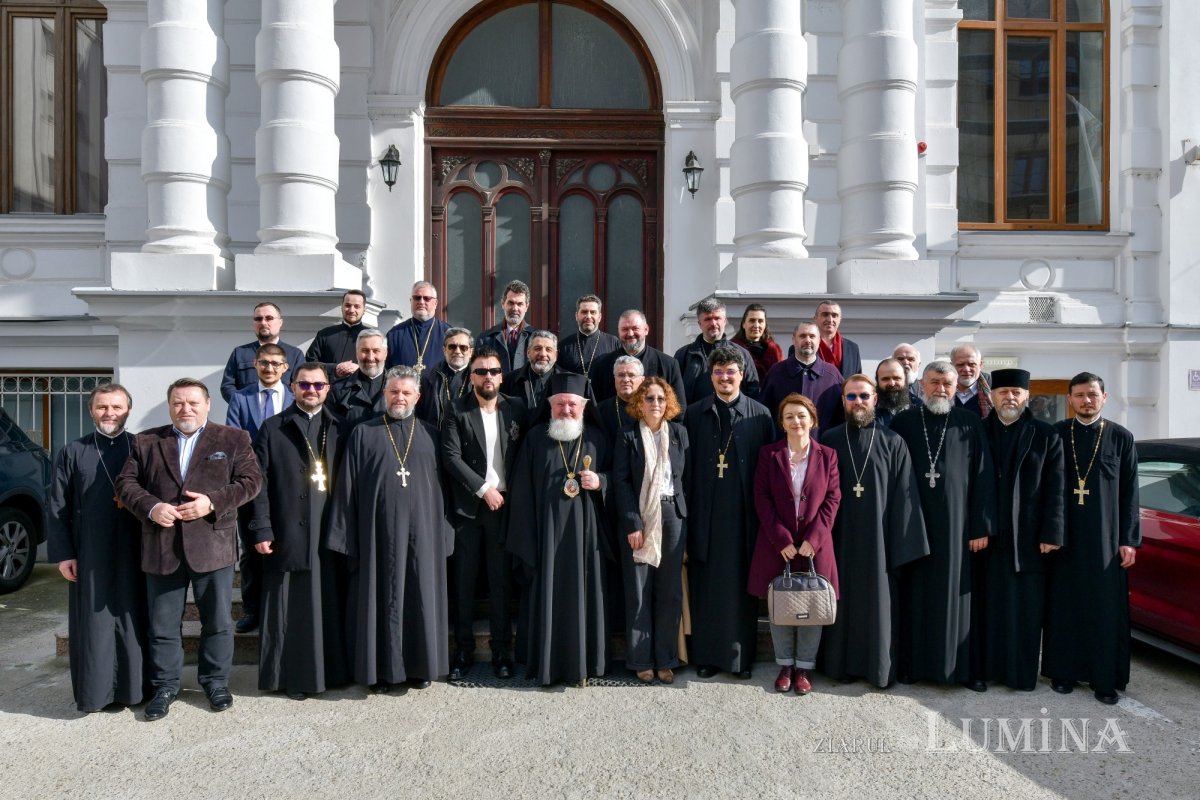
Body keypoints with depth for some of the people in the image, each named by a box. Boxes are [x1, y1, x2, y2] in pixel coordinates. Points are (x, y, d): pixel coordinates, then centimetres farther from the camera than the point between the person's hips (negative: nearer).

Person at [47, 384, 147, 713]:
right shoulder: (72, 453, 5)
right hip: (90, 555, 0)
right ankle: (94, 691, 17)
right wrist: (62, 553, -2)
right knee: (93, 623, 6)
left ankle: (133, 687, 18)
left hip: (134, 553, 0)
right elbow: (57, 508, 4)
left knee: (133, 620, 6)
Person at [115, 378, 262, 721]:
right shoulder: (145, 442, 9)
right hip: (161, 548, 2)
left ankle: (216, 681, 26)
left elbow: (250, 481, -3)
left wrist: (213, 502, -16)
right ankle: (165, 686, 27)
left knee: (218, 621, 9)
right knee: (162, 625, 12)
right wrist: (150, 507, -12)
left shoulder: (234, 439, 3)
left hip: (213, 546, -1)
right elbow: (126, 483, 6)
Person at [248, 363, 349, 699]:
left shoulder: (339, 429, 11)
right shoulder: (273, 428, 5)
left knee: (329, 605, 8)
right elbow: (260, 481, 0)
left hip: (330, 532, 2)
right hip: (288, 534, -2)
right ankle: (290, 676, 15)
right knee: (289, 608, 3)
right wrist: (261, 529, -7)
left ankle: (330, 669, 21)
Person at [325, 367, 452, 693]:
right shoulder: (363, 434, 4)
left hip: (422, 531, 2)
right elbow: (347, 487, 1)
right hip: (380, 532, -1)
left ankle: (420, 666, 22)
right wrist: (347, 536, -5)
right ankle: (384, 670, 18)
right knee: (383, 598, 5)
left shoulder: (431, 435, 9)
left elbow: (442, 485, 8)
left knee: (421, 596, 8)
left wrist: (444, 532, 1)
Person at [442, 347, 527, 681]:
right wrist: (483, 488, -11)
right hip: (467, 506, -1)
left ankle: (501, 650, 15)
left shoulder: (515, 409, 6)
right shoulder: (457, 412, 1)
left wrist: (509, 492, -3)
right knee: (464, 580, 5)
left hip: (503, 505, 1)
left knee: (501, 580, 5)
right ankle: (464, 649, 17)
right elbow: (451, 457, -7)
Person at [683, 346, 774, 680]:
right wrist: (686, 513, -1)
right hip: (705, 514, 1)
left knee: (741, 586, 7)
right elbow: (686, 466, 4)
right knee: (706, 586, 7)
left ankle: (741, 656, 21)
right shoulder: (694, 414, 5)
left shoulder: (760, 415, 3)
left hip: (743, 514, 0)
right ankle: (705, 655, 19)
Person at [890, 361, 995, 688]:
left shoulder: (971, 425, 3)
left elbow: (984, 478, 1)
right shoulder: (903, 423, 4)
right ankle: (914, 662, 18)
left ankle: (959, 665, 18)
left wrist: (981, 527, -4)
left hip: (957, 525, 0)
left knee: (955, 594, 5)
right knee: (915, 595, 7)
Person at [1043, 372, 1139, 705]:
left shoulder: (1121, 437, 2)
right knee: (1063, 606, 6)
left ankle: (1106, 678, 14)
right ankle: (1063, 671, 17)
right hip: (1063, 537, 0)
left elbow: (1129, 492, 3)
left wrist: (1129, 539, -1)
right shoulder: (1056, 435, 2)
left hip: (1106, 539, 0)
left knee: (1106, 609, 3)